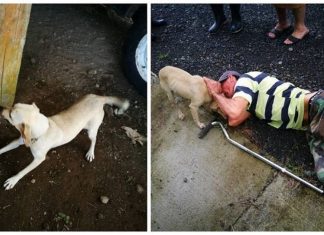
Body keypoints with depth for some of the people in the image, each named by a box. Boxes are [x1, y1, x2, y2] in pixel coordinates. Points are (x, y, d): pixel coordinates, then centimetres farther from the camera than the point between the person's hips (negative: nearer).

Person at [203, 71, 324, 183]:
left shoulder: (244, 79, -1)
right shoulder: (252, 98, 25)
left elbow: (234, 114, -16)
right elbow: (233, 121, 11)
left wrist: (216, 94, 1)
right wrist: (218, 95, 15)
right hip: (312, 122, 8)